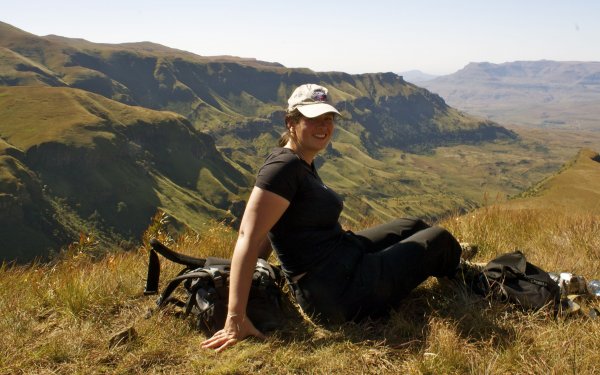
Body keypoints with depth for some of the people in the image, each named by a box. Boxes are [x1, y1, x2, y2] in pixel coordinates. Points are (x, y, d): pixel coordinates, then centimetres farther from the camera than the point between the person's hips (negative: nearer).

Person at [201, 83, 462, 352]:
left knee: (414, 227, 26)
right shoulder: (284, 165, -24)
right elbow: (249, 236, -31)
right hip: (339, 295, -9)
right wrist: (236, 320, -34)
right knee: (438, 239, 10)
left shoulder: (303, 164, 4)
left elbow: (273, 229, 8)